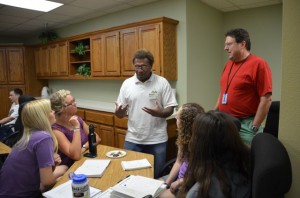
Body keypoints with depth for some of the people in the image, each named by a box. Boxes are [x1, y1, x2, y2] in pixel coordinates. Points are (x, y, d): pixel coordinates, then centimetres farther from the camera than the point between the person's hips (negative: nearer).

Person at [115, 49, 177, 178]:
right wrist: (118, 112, -20)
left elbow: (170, 109, -5)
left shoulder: (162, 83, -6)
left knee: (157, 176, 13)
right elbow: (120, 114, 3)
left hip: (157, 140, -1)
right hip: (132, 140, 2)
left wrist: (160, 113, -27)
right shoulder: (127, 84, 1)